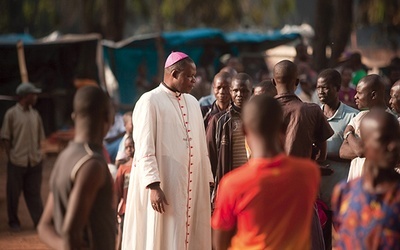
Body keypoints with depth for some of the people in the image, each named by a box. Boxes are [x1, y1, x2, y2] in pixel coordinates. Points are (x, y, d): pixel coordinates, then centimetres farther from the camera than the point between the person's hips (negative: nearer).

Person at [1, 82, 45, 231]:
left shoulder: (35, 115, 8)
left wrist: (36, 155, 5)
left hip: (34, 162, 3)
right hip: (16, 162, -3)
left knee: (34, 193, 7)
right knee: (13, 193, 7)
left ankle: (39, 221, 9)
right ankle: (14, 222, 21)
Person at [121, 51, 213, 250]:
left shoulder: (193, 103, 13)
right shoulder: (150, 101, -8)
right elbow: (145, 149, -13)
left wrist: (207, 180, 13)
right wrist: (153, 186, -20)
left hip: (192, 187, 6)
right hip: (163, 187, -6)